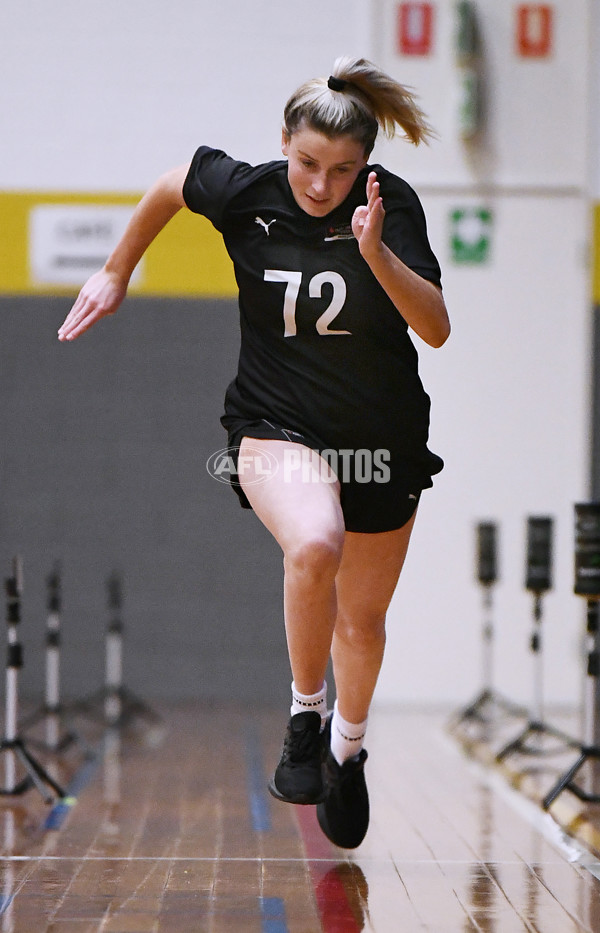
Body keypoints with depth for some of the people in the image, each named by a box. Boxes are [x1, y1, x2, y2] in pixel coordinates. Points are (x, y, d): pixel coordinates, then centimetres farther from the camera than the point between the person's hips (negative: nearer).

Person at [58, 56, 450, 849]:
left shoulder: (392, 204, -14)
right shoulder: (244, 193, -13)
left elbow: (437, 330, -20)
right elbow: (167, 189, 10)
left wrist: (377, 254, -34)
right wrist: (117, 274, 18)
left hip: (383, 437, 2)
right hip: (275, 425, -2)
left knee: (364, 617, 16)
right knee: (314, 544, -35)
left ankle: (348, 750, 45)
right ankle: (307, 712, -11)